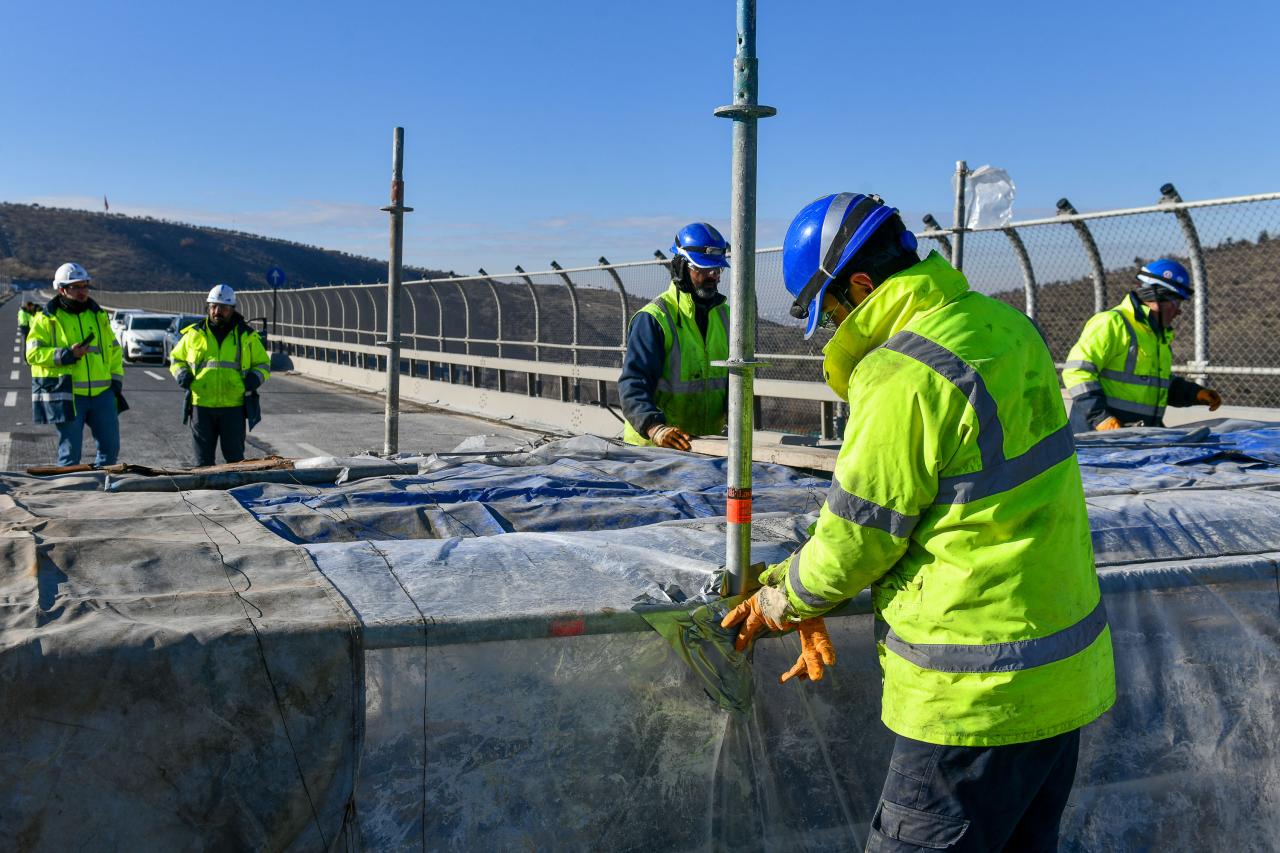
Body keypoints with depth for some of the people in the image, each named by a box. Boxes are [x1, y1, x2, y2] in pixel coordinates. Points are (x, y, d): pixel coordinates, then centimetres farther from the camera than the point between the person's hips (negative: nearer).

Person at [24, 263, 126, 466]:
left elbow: (114, 350, 19)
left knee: (110, 446, 6)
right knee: (70, 451, 1)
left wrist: (117, 380, 10)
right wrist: (67, 355, -18)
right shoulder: (46, 319, 0)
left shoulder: (98, 316, 15)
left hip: (101, 393, 4)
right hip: (67, 395, -4)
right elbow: (33, 353, -7)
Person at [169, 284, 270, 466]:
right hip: (201, 405, 1)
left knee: (234, 457, 5)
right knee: (203, 458, 8)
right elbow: (176, 358, 19)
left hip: (234, 406, -1)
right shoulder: (194, 334, 7)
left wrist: (256, 377, -8)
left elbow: (263, 364, 13)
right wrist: (181, 373, -2)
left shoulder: (247, 336, 6)